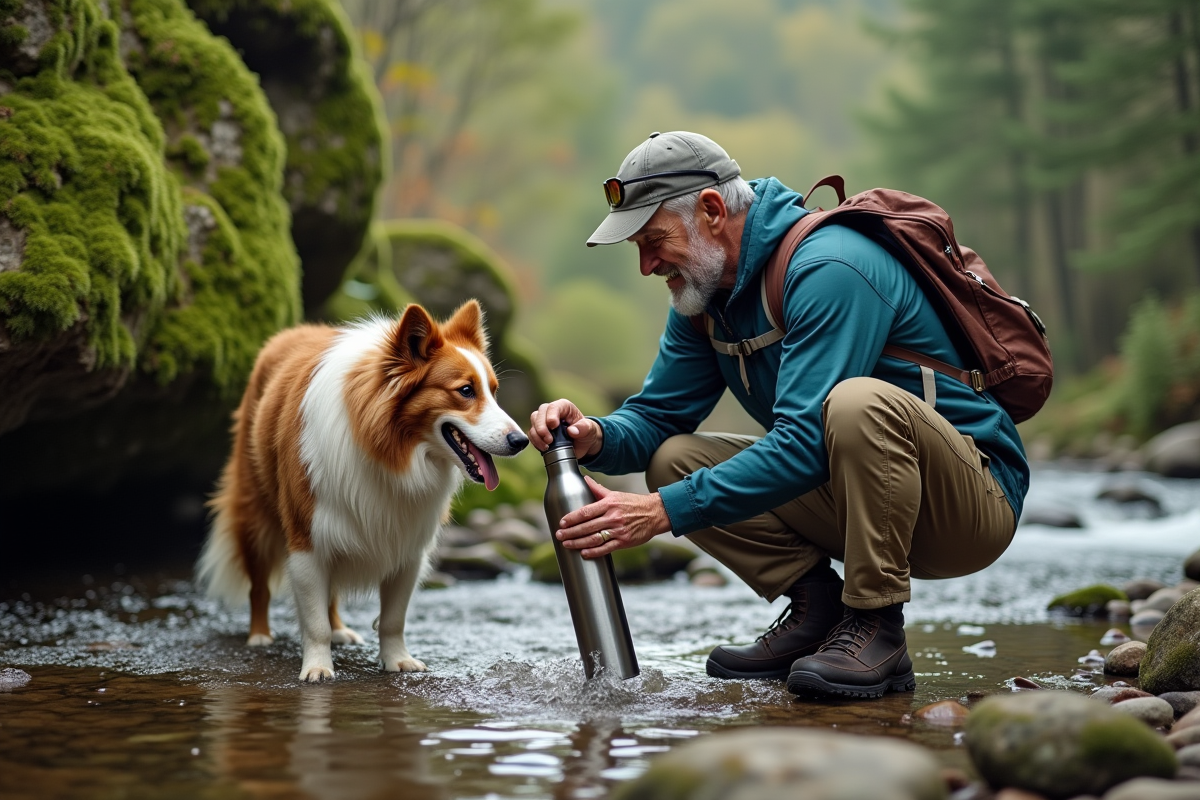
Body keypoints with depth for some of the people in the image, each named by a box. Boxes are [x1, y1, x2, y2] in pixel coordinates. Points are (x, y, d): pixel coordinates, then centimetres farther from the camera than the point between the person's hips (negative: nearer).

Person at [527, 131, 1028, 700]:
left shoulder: (828, 269, -24)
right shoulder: (703, 294, 5)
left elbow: (805, 443, -31)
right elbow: (657, 417, 8)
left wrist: (665, 511, -33)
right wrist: (595, 438, -16)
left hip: (976, 501, -8)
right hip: (855, 498, 8)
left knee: (859, 402, -38)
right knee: (673, 460, -3)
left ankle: (878, 629, -22)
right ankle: (817, 606, -2)